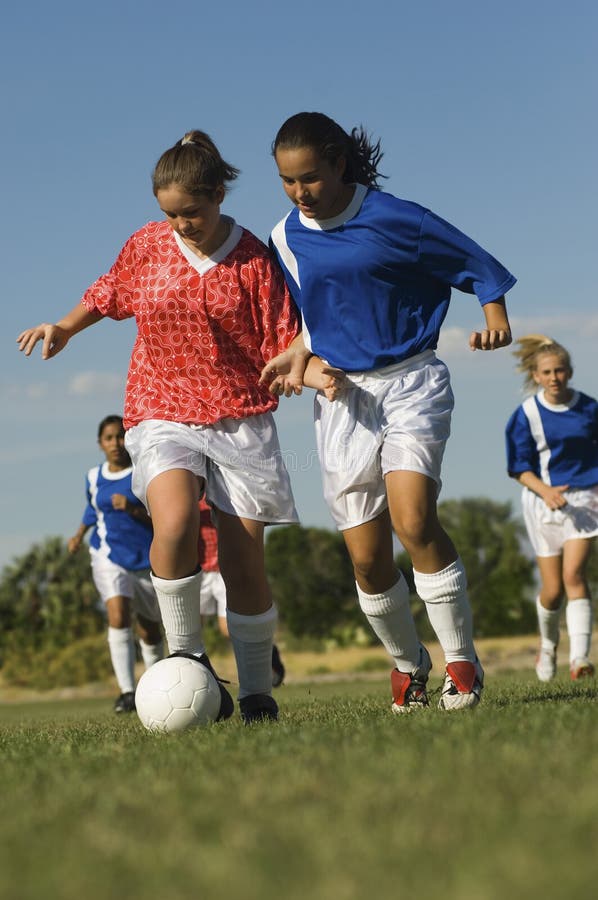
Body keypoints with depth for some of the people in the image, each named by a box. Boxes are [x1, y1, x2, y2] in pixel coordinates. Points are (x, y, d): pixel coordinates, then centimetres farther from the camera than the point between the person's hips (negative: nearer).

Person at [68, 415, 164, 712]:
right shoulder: (94, 477, 4)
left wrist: (133, 509, -25)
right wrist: (79, 534, 15)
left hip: (146, 558, -1)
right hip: (109, 556, 1)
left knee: (149, 630, 10)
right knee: (118, 617, -22)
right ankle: (127, 692, -24)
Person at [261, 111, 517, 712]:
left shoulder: (393, 219, -10)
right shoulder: (287, 239, 4)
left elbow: (475, 264, 1)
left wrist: (494, 315, -12)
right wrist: (300, 353, 3)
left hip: (411, 385, -4)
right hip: (341, 397, 4)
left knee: (413, 520, -24)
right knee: (367, 559, -1)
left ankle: (461, 661, -10)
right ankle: (407, 664, 23)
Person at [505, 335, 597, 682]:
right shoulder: (526, 415, -5)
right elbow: (521, 468, -5)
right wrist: (545, 491, -22)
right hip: (544, 501, 0)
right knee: (553, 589, 3)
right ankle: (548, 644, 32)